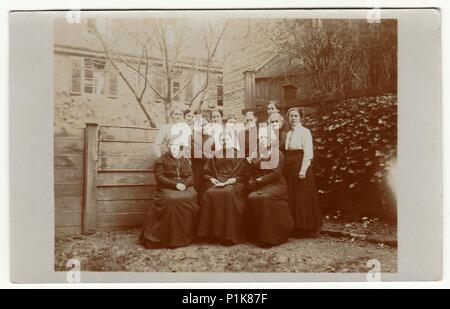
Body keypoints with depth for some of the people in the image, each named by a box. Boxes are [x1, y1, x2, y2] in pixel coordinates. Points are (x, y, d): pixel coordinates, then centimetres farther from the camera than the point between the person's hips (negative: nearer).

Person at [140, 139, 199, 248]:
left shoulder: (185, 160, 19)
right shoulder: (162, 160, 7)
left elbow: (190, 176, 12)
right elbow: (159, 177, -3)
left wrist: (185, 184, -11)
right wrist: (175, 184, -14)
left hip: (184, 187, 3)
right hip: (167, 188, -3)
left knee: (192, 197, -27)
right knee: (171, 200, -34)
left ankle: (188, 234, -14)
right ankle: (171, 238, -25)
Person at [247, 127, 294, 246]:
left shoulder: (277, 154, 5)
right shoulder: (256, 155, 20)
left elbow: (276, 173, -5)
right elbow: (251, 174, 18)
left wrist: (261, 180, -10)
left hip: (275, 185, -4)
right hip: (258, 187, 4)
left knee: (263, 197, -31)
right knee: (252, 197, -26)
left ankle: (270, 236, -21)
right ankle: (258, 235, -16)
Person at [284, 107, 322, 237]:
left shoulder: (304, 132, -6)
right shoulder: (288, 134, 16)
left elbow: (308, 153, -13)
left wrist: (303, 170, -21)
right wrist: (287, 168, 6)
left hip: (301, 166, -7)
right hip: (290, 167, 8)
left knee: (303, 197, -3)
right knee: (292, 197, 10)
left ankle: (306, 228, 6)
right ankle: (296, 228, 19)